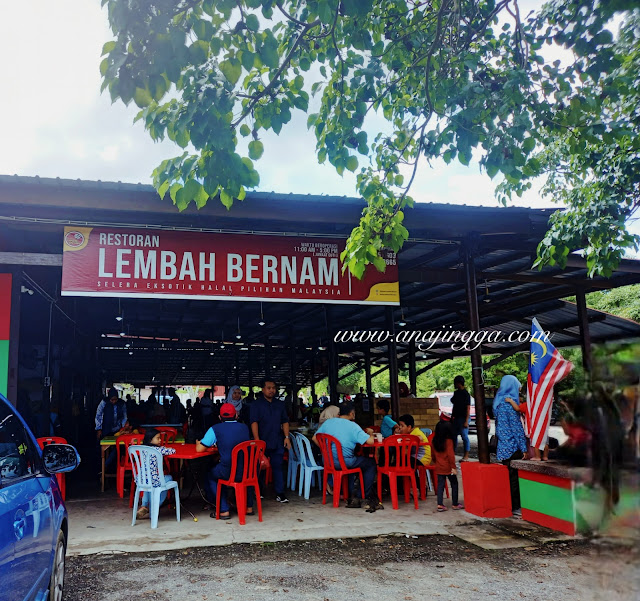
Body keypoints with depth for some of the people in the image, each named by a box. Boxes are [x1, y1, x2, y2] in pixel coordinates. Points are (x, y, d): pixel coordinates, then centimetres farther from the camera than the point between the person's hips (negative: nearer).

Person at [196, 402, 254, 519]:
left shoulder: (215, 429, -4)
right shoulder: (244, 427, 9)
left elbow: (199, 449, -1)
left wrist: (198, 443, 22)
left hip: (229, 473, -4)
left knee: (211, 477, 26)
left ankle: (224, 510, 20)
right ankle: (249, 507, 42)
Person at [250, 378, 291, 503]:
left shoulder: (280, 404, 13)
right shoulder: (256, 404, -1)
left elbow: (285, 422, 14)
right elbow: (254, 422, -8)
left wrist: (286, 437, 3)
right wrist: (257, 441, -16)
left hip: (278, 442, 3)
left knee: (278, 467, 1)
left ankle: (280, 493, 5)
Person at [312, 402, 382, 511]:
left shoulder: (328, 422, 5)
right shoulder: (353, 426, -10)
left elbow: (314, 438, 9)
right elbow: (370, 441, -14)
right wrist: (370, 433, 8)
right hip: (344, 463, -6)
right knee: (371, 463, 13)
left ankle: (351, 496, 35)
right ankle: (360, 496, 16)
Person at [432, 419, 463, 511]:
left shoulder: (435, 441, 2)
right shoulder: (449, 441, -15)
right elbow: (450, 455, -18)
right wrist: (453, 467, -12)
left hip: (438, 468, 5)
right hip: (448, 468, -5)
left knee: (440, 485, 8)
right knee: (454, 484, 11)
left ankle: (440, 504, 2)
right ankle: (455, 504, 18)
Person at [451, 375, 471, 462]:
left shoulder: (465, 394, -11)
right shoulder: (456, 393, 13)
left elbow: (468, 408, -14)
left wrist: (466, 421, -19)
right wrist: (452, 417, 17)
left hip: (463, 418, -8)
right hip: (456, 418, 8)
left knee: (464, 436, -4)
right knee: (454, 436, 11)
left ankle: (466, 456, 1)